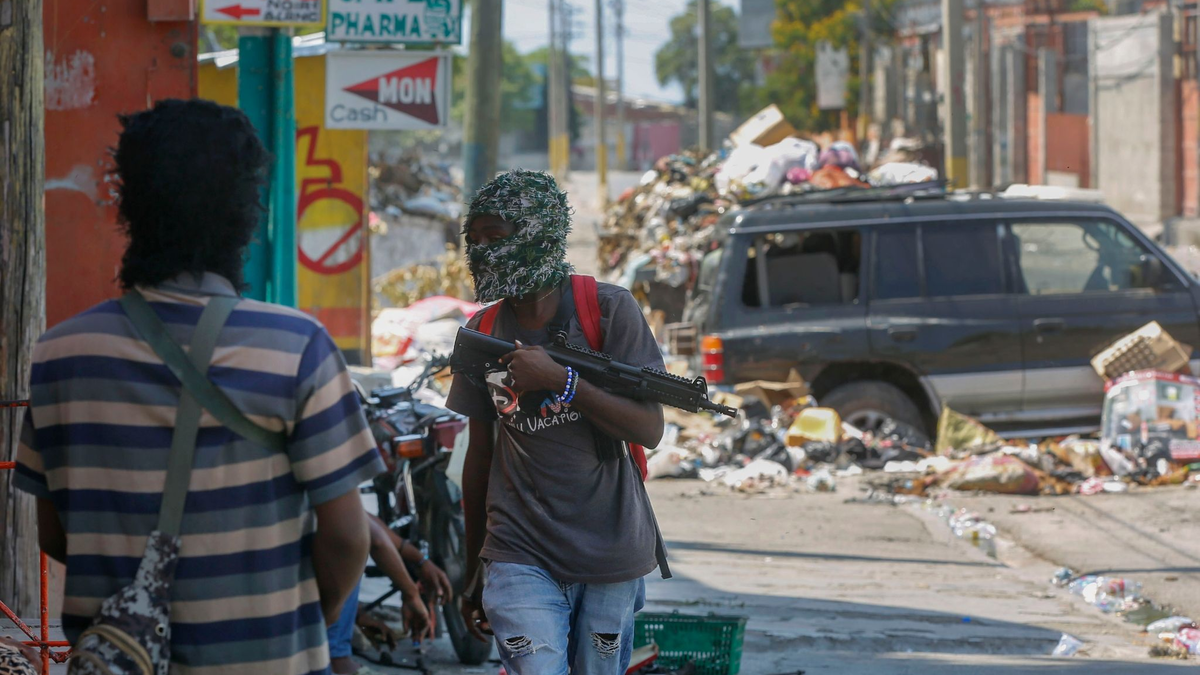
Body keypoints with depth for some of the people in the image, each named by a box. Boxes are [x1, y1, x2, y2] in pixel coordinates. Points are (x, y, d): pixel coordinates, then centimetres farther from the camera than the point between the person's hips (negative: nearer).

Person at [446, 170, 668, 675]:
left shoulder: (609, 311, -5)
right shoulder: (484, 333, 6)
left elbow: (649, 430, -11)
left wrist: (561, 381, -23)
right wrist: (474, 573, 17)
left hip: (611, 557, -1)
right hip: (521, 558, 1)